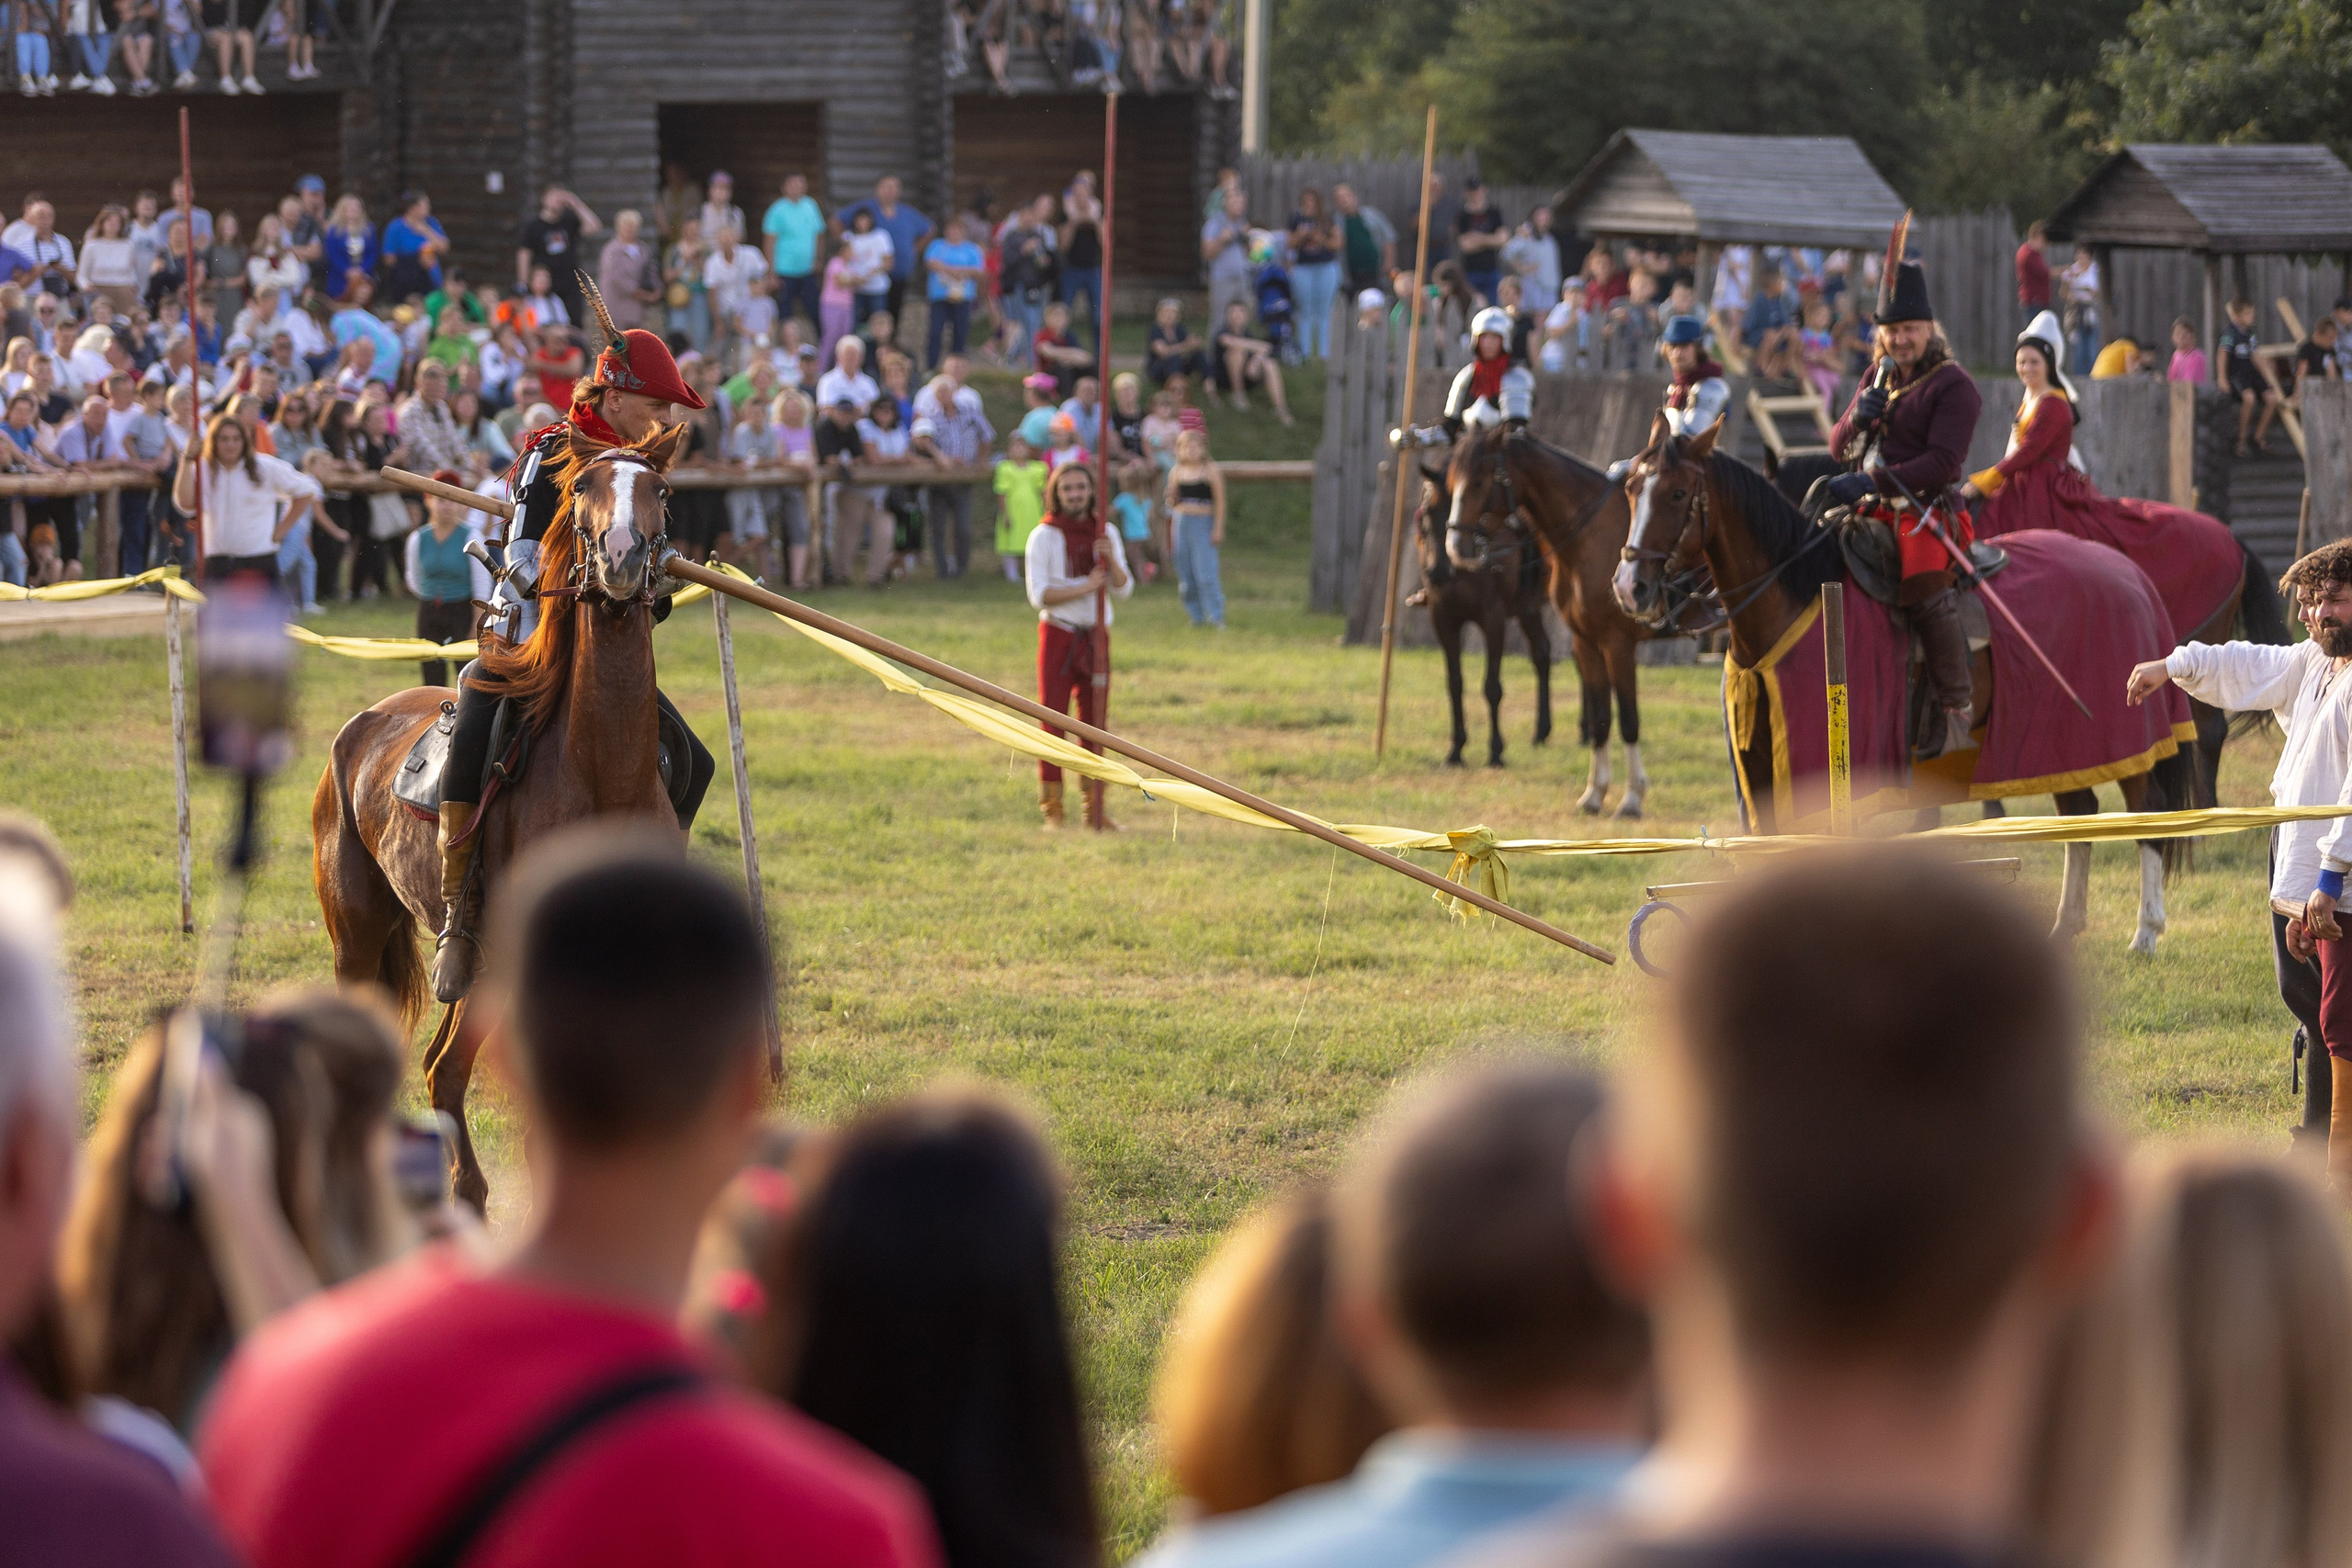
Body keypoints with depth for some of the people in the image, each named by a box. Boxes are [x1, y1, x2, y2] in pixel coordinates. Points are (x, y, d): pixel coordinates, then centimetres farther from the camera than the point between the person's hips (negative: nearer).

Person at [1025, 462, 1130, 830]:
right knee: (1053, 719, -5)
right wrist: (1084, 587, -21)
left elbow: (1123, 589, 2)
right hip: (1058, 634, -4)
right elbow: (1038, 594, -12)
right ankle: (1052, 810, -2)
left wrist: (1112, 560, -16)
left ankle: (1095, 809, 11)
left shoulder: (1106, 534, 8)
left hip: (1096, 635, 4)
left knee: (1094, 723, 6)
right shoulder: (1043, 537, -5)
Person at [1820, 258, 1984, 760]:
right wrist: (1858, 419, -5)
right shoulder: (1879, 379, 19)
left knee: (1924, 584, -33)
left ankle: (1955, 705, -24)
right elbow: (1838, 449, 19)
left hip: (1927, 510, -8)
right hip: (1872, 511, 8)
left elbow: (1943, 463, -17)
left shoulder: (1952, 385, -5)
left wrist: (1873, 483, -26)